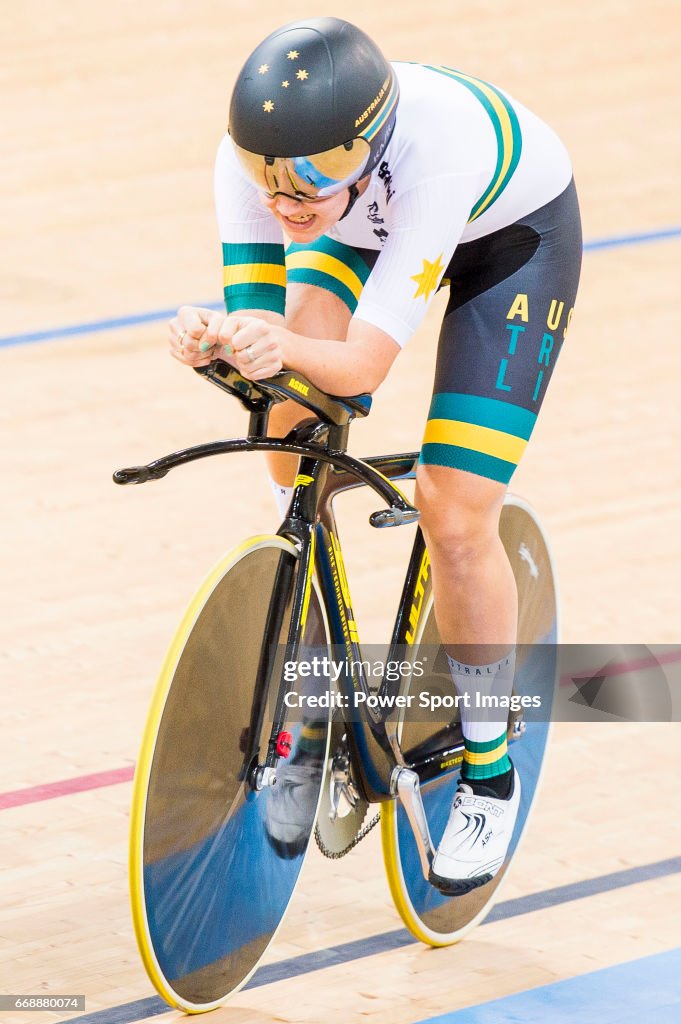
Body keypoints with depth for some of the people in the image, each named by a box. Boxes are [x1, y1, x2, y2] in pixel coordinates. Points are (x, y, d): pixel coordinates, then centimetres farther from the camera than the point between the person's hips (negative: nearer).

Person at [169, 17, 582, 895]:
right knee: (288, 406, -20)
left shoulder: (436, 147, -45)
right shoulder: (251, 155, -33)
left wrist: (288, 351, -63)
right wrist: (214, 341, -51)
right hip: (369, 225, 5)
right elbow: (256, 323, -29)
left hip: (513, 230, -4)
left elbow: (365, 366, -42)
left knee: (454, 517, -14)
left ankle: (488, 771, 7)